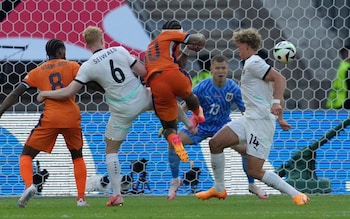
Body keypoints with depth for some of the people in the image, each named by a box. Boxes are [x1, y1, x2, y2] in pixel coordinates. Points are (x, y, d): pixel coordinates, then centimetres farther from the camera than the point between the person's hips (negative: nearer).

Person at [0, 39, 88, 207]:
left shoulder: (37, 72, 11)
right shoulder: (72, 66, 8)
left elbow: (16, 93, 6)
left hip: (50, 119, -1)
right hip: (72, 118, 1)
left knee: (26, 155, 9)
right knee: (77, 157, 22)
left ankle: (29, 185, -20)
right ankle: (81, 198, 13)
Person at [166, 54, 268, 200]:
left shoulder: (233, 89, -16)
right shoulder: (202, 87, -21)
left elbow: (246, 111, -5)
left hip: (223, 126, 1)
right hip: (201, 126, -1)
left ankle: (252, 185, 11)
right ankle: (175, 181, -1)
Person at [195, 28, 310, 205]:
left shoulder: (253, 63, -9)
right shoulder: (253, 63, 21)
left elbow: (279, 79, -19)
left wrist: (276, 103, -31)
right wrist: (280, 118, 29)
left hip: (261, 120, -10)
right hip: (249, 118, 10)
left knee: (254, 171, -13)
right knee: (215, 142, 3)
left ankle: (296, 195, -8)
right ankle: (219, 189, 12)